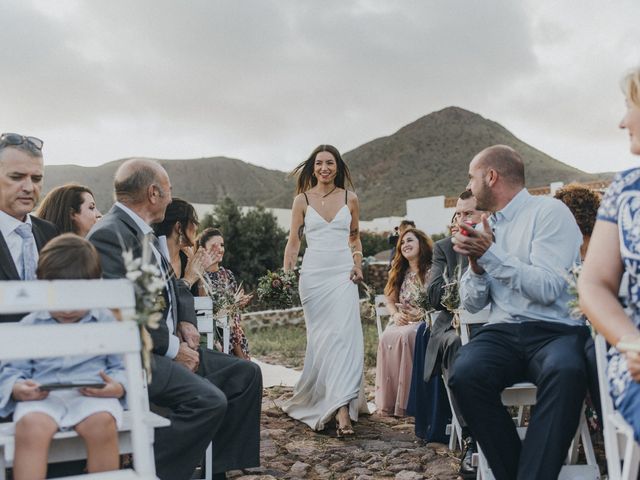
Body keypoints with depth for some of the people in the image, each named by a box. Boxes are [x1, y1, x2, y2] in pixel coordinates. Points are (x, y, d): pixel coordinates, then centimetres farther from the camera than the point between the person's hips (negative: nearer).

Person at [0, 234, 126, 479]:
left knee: (102, 423, -34)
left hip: (93, 395, 0)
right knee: (31, 426, -34)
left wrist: (117, 387, -12)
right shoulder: (30, 325, 13)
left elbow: (122, 366, 11)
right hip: (42, 397, 1)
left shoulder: (106, 321, 11)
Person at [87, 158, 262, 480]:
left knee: (246, 374, 7)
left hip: (168, 348, 10)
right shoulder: (109, 234, -15)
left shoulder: (144, 232, 14)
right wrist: (173, 348, -17)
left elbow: (175, 286, 24)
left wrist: (186, 321, 5)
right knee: (208, 400, -28)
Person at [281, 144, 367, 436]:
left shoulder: (350, 199, 9)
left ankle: (342, 409, -14)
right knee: (321, 340, -1)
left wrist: (357, 264, 5)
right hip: (313, 273, 0)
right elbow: (293, 241, 7)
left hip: (343, 274, 0)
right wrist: (285, 275, -3)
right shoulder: (302, 200, 5)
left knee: (344, 335, -12)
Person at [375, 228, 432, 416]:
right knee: (386, 337, -29)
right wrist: (396, 314, -4)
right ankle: (387, 401, -28)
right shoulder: (400, 273, 18)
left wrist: (413, 316, -20)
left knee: (403, 336, -36)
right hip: (402, 321, 5)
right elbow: (390, 300, 18)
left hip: (423, 321, -5)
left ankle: (404, 402, -30)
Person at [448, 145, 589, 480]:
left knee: (565, 371, -38)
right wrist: (476, 265, -4)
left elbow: (547, 289, -14)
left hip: (556, 331, -4)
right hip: (503, 333, 4)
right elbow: (471, 304, 15)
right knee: (465, 375, -28)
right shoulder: (487, 227, 16)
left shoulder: (550, 211, -1)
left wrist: (490, 254, -14)